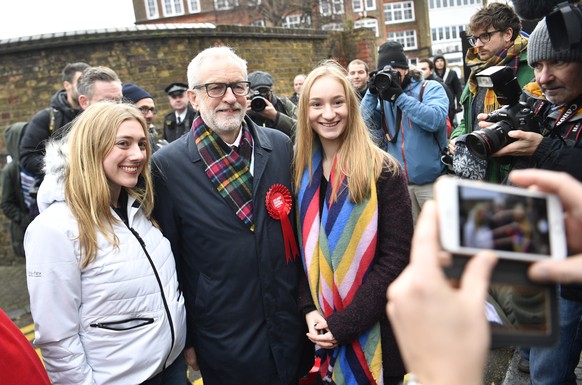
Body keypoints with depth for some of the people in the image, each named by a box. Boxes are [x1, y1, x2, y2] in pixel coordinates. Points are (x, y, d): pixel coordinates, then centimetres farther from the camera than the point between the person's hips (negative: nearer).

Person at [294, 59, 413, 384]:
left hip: (375, 329, -4)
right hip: (324, 328, 4)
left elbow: (396, 257, -16)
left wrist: (344, 323, -18)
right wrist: (310, 309, -8)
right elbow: (303, 250, 5)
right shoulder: (303, 173, 1)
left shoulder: (384, 172, -14)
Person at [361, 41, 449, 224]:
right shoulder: (384, 95, 11)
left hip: (431, 179, -4)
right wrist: (371, 93, -9)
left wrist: (399, 96, -19)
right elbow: (364, 124, 1)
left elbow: (435, 120, -20)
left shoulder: (431, 88, -2)